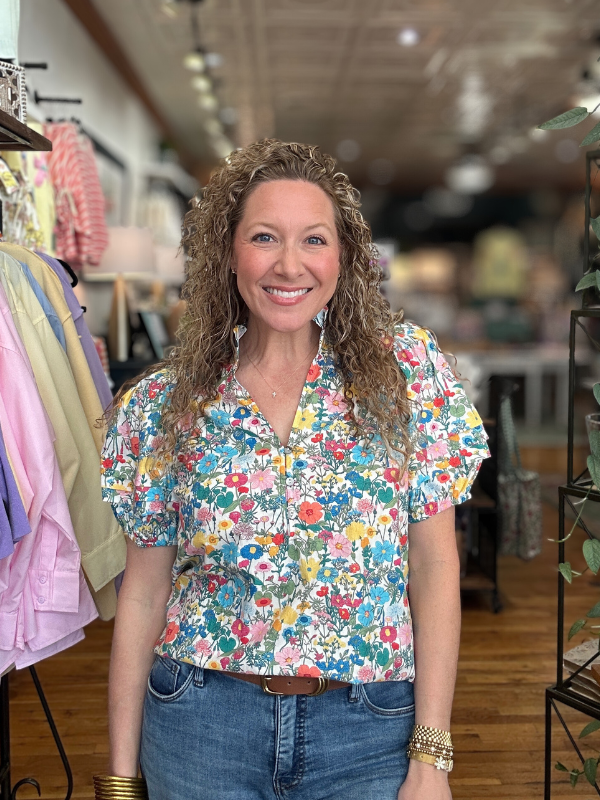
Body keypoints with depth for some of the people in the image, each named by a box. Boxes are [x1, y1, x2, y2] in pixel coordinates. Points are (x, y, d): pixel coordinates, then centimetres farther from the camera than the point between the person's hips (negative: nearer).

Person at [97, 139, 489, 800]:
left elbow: (435, 567, -6)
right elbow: (143, 593, 1)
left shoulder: (407, 368, -6)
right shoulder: (162, 404, -3)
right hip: (201, 722, 1)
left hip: (369, 728, 0)